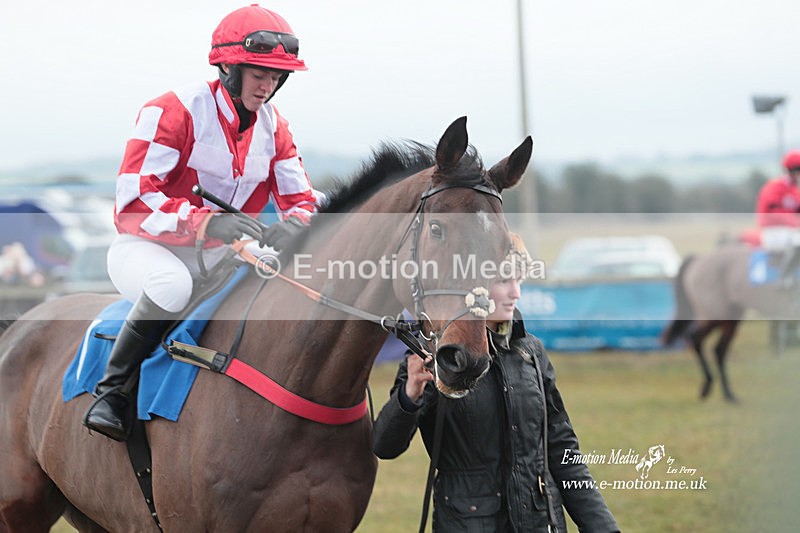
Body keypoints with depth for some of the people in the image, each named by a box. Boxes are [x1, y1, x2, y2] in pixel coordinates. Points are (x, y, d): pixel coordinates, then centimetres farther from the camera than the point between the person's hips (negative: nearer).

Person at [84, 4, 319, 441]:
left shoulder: (273, 127, 4)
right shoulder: (173, 111, -16)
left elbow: (301, 201, 3)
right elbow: (133, 201, -25)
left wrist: (292, 225, -25)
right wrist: (207, 222, -39)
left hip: (221, 257, 6)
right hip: (146, 247, -6)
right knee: (173, 284, -41)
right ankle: (111, 389, -22)